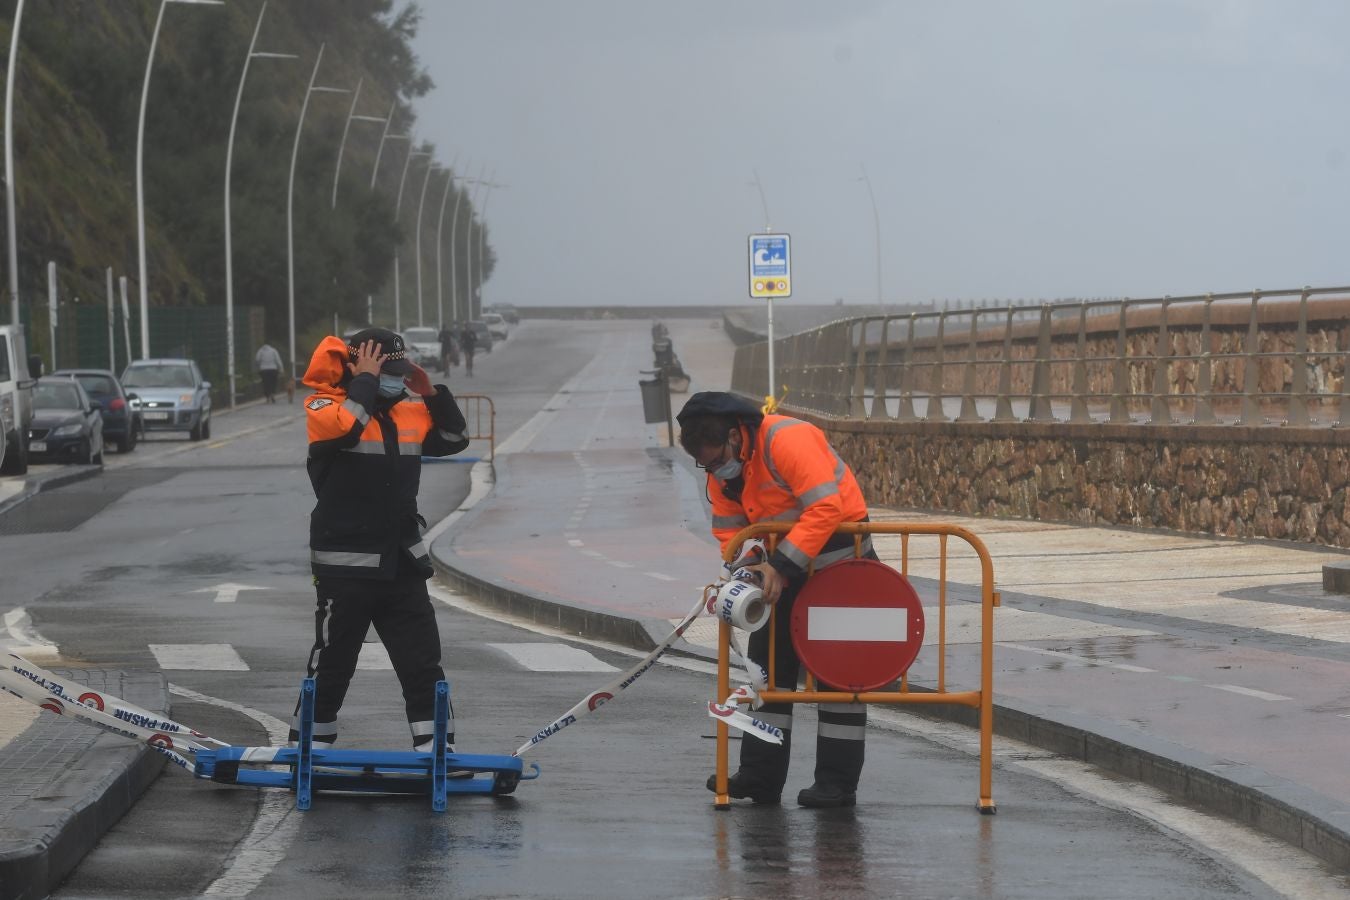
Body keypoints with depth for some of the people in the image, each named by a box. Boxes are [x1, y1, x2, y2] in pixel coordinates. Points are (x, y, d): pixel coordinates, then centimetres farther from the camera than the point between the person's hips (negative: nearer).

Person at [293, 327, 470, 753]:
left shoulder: (409, 412, 10)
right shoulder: (325, 408, -8)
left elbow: (454, 439, 16)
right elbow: (345, 427, -30)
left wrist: (432, 393, 3)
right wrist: (364, 381, -18)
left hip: (403, 564, 5)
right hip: (346, 567, -5)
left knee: (423, 662, 6)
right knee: (331, 665, 4)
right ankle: (310, 746, 17)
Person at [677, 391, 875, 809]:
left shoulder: (789, 440, -27)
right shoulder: (721, 470, -1)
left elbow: (826, 508, -33)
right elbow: (729, 529, 2)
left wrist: (781, 565, -32)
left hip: (838, 558, -8)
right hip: (785, 566, 8)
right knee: (768, 663, 7)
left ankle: (837, 782, -1)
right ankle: (760, 776, 11)